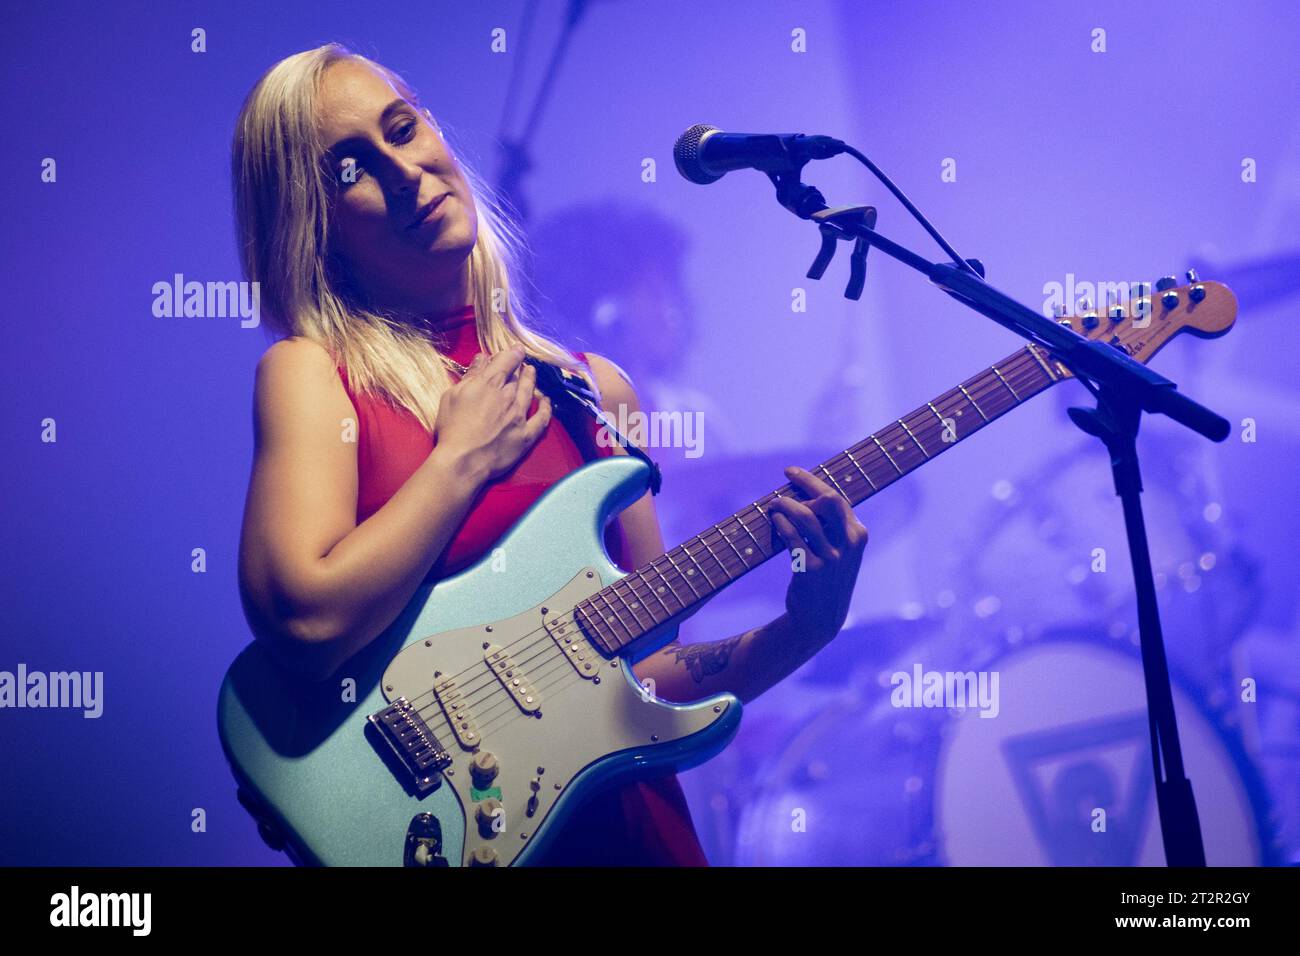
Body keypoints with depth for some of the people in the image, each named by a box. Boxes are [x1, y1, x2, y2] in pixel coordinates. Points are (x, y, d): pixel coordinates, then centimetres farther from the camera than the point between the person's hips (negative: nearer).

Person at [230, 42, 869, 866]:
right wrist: (463, 458, -6)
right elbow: (307, 623, -16)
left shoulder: (593, 387, 12)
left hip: (623, 817, 3)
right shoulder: (313, 373, 0)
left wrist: (796, 634, -2)